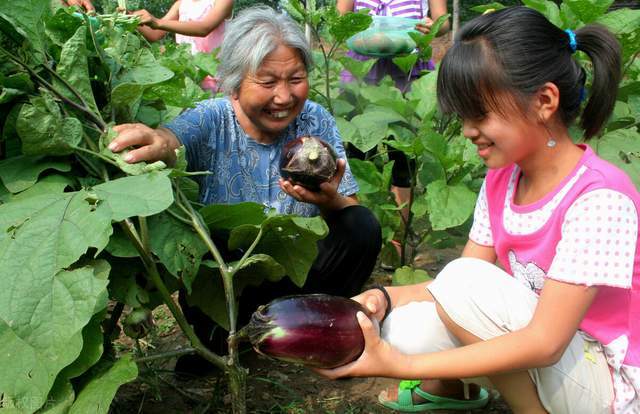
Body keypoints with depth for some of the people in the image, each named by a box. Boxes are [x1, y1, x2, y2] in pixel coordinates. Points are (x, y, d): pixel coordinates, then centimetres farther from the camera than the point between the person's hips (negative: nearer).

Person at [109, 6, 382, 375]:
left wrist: (330, 202, -34)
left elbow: (349, 215, -9)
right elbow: (174, 139, -37)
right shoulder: (210, 121, -12)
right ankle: (217, 344, 3)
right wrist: (158, 142, -63)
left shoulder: (316, 121, -6)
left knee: (363, 226, -19)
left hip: (298, 265, 3)